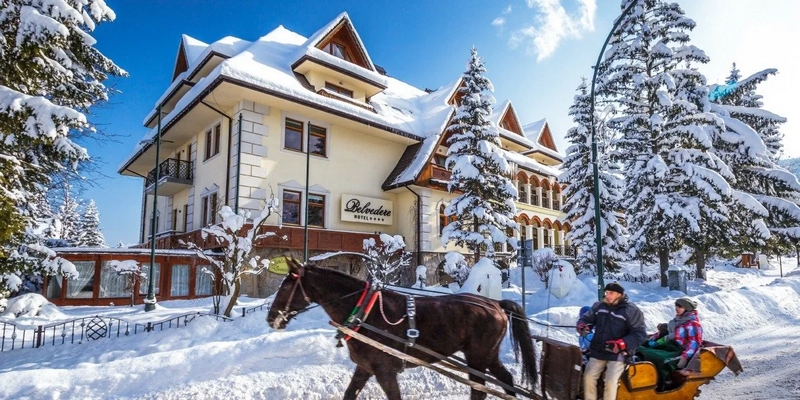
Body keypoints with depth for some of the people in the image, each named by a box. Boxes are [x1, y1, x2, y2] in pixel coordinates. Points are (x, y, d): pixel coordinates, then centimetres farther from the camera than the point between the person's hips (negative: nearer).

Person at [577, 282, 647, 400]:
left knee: (611, 381, -14)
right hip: (598, 351, 5)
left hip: (617, 353, -5)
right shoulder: (599, 306, 5)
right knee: (589, 376, -1)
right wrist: (581, 325, -10)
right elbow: (587, 317, 16)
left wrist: (622, 344, -27)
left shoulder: (631, 310, -9)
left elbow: (640, 334, -12)